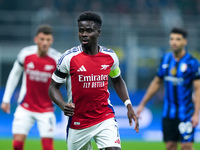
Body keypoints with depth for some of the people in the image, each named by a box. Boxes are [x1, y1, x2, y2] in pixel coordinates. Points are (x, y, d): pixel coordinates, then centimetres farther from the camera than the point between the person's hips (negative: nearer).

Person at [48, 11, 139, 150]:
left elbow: (117, 80, 19)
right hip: (78, 122, -1)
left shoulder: (110, 56, 0)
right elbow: (53, 87, -3)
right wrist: (63, 105, -23)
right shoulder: (69, 58, -10)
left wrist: (128, 105, 8)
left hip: (105, 118, 1)